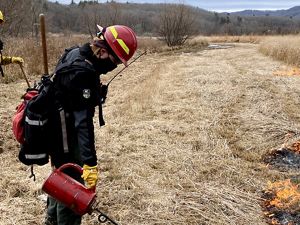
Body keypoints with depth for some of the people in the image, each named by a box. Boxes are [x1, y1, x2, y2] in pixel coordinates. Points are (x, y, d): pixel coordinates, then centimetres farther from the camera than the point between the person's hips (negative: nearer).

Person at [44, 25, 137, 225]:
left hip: (57, 134, 10)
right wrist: (90, 162, -37)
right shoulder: (83, 73, -29)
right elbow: (83, 122, -35)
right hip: (66, 139, -10)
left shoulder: (75, 53, 2)